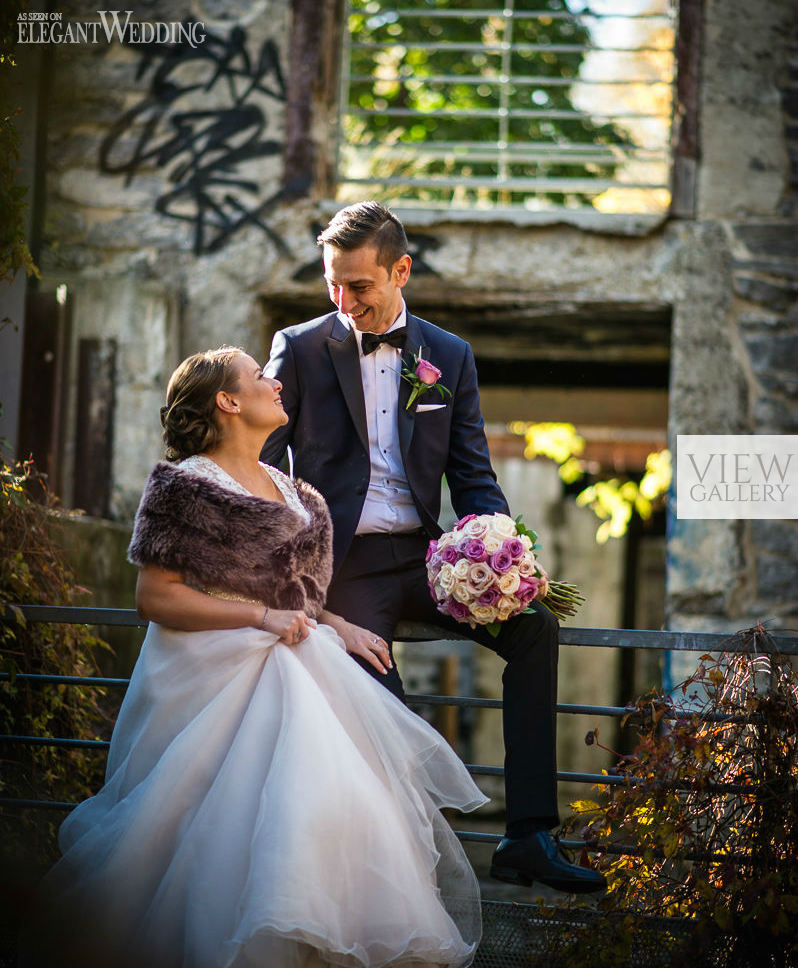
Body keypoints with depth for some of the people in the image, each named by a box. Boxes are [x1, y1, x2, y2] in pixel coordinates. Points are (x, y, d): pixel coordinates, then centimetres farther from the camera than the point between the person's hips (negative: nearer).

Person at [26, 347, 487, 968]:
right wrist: (263, 618, -18)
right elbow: (154, 596, -11)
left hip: (295, 666, 7)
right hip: (219, 677, -7)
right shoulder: (187, 484, -4)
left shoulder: (287, 489, 20)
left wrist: (341, 627, 10)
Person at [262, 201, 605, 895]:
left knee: (535, 625, -22)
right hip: (341, 565, -3)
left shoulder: (450, 356, 11)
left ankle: (529, 836, -19)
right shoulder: (299, 349, 4)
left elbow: (474, 478, 10)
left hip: (422, 556, 3)